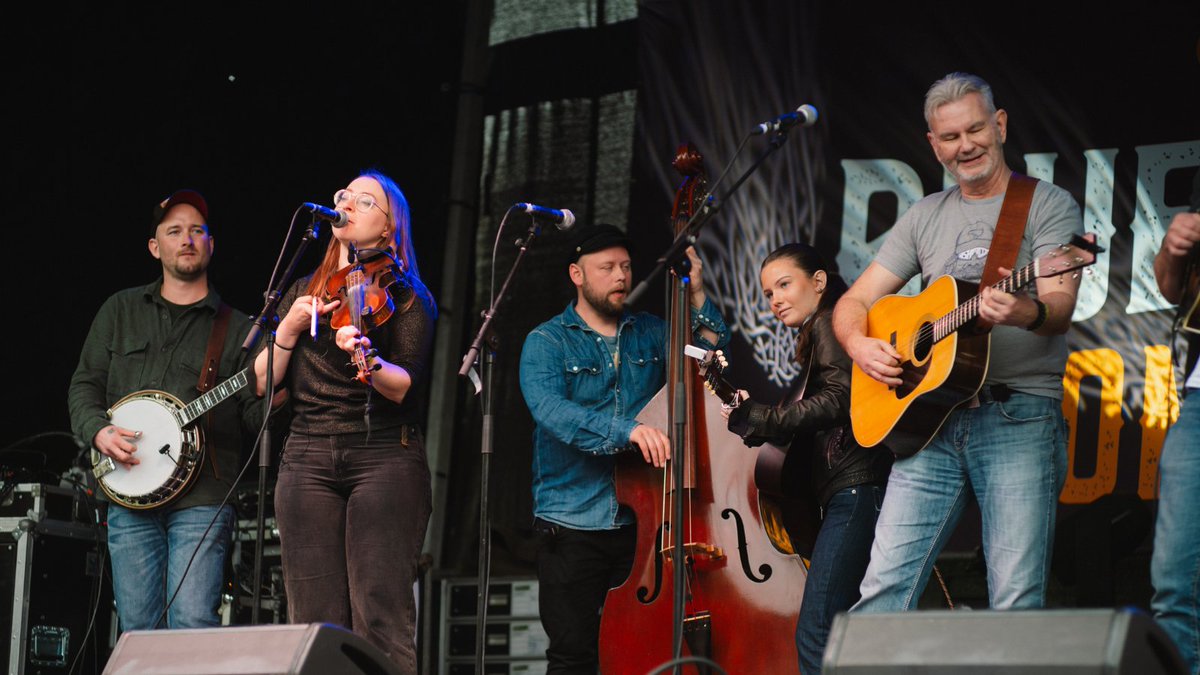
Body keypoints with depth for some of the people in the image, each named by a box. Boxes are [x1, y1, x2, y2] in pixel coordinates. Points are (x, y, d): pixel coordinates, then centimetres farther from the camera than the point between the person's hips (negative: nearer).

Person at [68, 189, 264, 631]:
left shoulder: (236, 329, 9)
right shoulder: (121, 311, 16)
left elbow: (255, 413, 4)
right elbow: (85, 384, 16)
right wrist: (98, 431, -3)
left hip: (202, 498, -2)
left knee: (193, 624, -15)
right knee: (137, 630, 2)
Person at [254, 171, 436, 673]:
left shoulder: (405, 296, 5)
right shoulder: (303, 293, 18)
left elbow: (403, 387, -9)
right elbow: (263, 382, 13)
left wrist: (368, 360, -29)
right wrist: (289, 329, -2)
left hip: (384, 457, -4)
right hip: (308, 458, 4)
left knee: (380, 617, -12)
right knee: (315, 620, -2)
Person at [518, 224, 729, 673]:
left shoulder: (651, 333, 13)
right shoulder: (546, 342, 0)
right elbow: (550, 410, -18)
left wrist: (697, 296, -8)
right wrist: (627, 431, -31)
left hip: (642, 522, 3)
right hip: (573, 524, -3)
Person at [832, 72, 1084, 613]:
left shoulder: (1048, 205, 5)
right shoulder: (925, 217, 19)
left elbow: (1060, 305, -10)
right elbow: (854, 301, 20)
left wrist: (1026, 313, -34)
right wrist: (860, 346, -3)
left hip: (1018, 413, -4)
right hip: (930, 415, 4)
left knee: (1017, 603, -11)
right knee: (886, 587, -4)